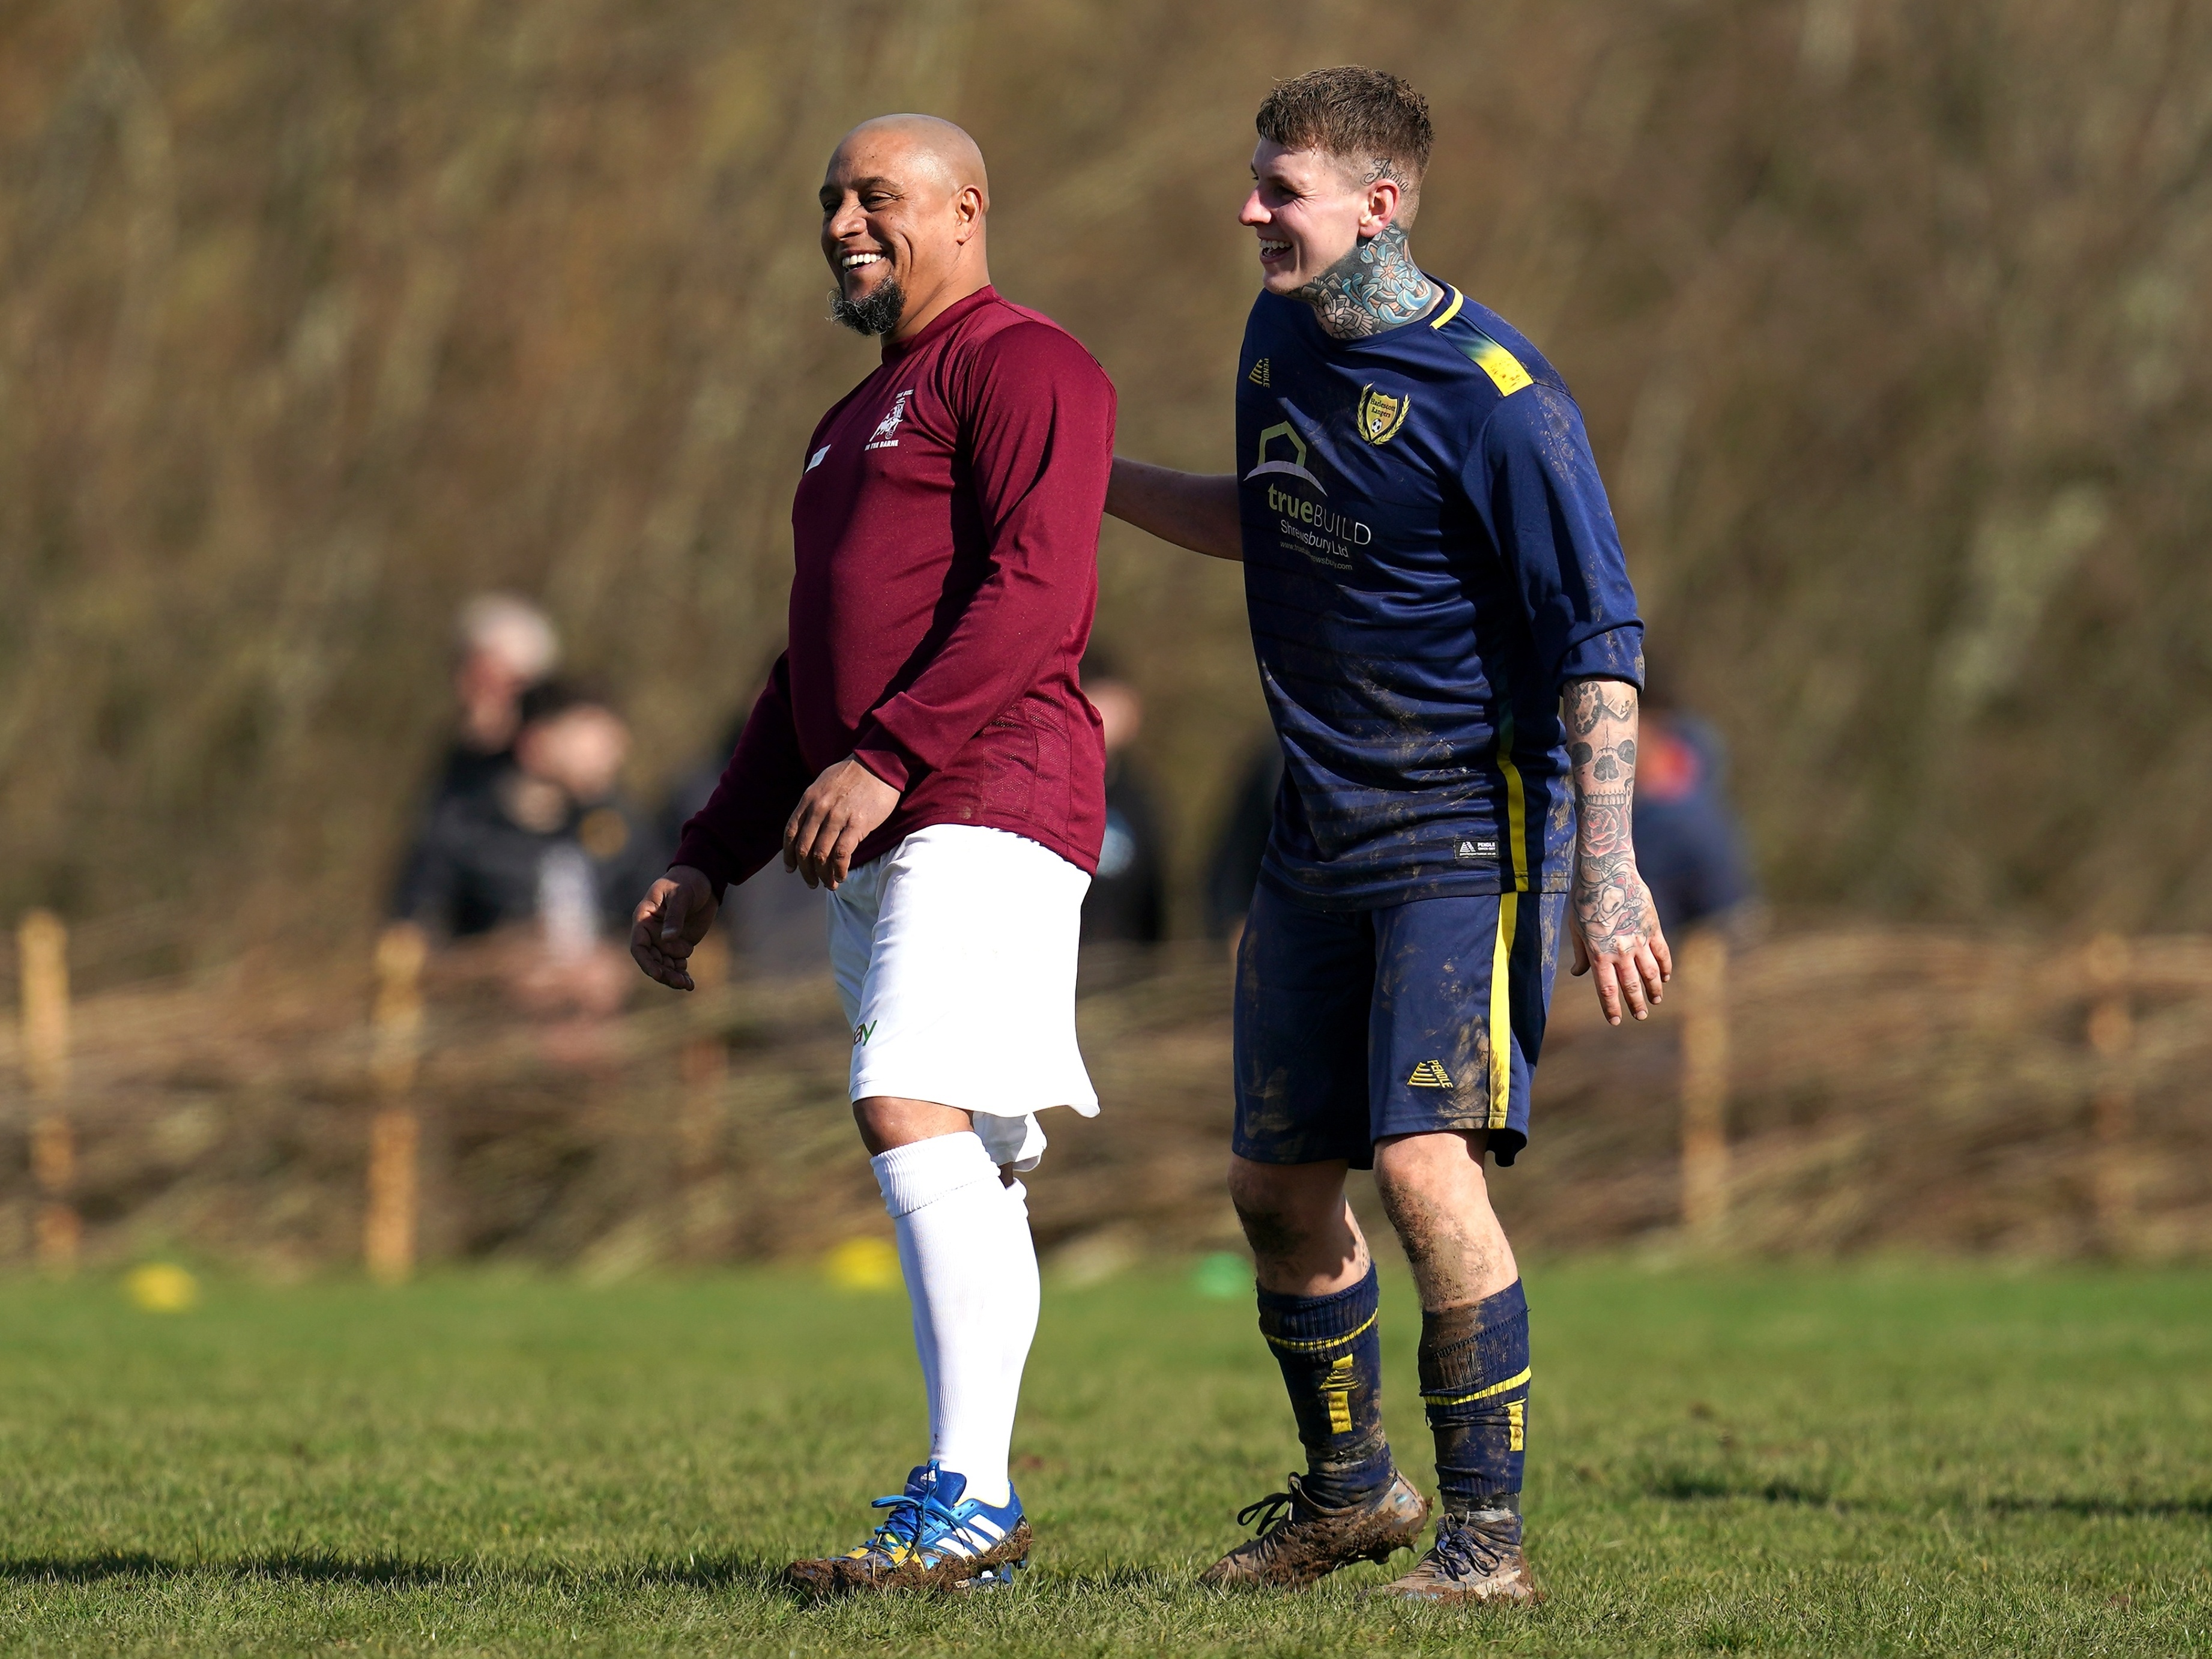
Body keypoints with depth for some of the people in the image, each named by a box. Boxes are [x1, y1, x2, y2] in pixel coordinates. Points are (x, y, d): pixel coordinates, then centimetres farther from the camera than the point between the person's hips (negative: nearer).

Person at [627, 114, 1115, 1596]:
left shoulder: (1022, 366, -3)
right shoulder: (859, 423, 28)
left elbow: (1034, 588, -17)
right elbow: (813, 673, 30)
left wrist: (887, 758, -24)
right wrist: (710, 864, 23)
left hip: (986, 811, -10)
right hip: (881, 850, 10)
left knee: (913, 1114, -21)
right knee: (961, 1171, 7)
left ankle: (968, 1498, -24)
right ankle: (975, 1522, 7)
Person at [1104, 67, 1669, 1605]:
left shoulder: (1493, 395, -17)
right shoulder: (1280, 339, 7)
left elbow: (1601, 640, -16)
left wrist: (1607, 868, -22)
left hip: (1467, 834, -8)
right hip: (1319, 834, 8)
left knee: (1427, 1163, -20)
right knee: (1277, 1184, 11)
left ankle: (1487, 1531, -11)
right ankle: (1350, 1490, 30)